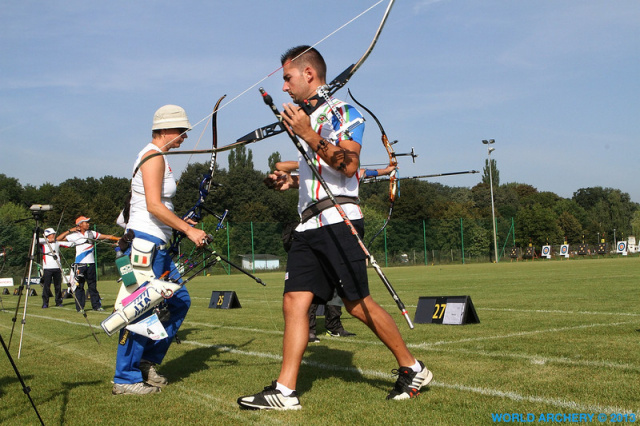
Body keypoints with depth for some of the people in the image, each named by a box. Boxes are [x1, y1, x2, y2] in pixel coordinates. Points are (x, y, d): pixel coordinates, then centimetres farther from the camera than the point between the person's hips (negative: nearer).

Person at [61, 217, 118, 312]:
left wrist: (120, 239, 4)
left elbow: (106, 237, 9)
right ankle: (80, 307, 5)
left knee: (93, 285, 7)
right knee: (79, 286, -1)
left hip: (91, 263, 3)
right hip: (80, 264, -3)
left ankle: (97, 305, 11)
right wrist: (70, 230, -1)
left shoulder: (92, 233, 11)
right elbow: (59, 238, 3)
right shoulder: (75, 235, 3)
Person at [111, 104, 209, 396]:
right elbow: (153, 205, -21)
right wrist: (187, 229, -18)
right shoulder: (154, 156, -12)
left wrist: (180, 225, 16)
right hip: (145, 243, -11)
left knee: (179, 301, 13)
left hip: (156, 245, 11)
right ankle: (125, 379, 4)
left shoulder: (157, 157, 19)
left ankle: (147, 362, 22)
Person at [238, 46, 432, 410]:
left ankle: (413, 369, 11)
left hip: (337, 220, -8)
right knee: (295, 301, -2)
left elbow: (349, 165, -18)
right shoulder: (306, 118, 23)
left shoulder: (343, 112, -3)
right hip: (309, 226, 8)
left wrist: (309, 136, -20)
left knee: (358, 303, -6)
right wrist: (292, 181, 17)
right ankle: (285, 390, -3)